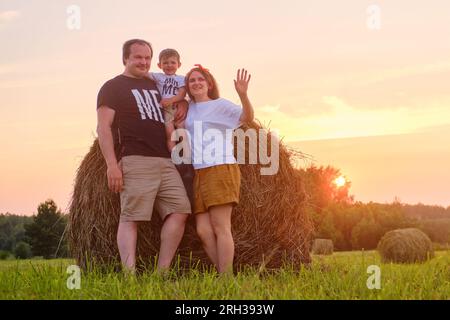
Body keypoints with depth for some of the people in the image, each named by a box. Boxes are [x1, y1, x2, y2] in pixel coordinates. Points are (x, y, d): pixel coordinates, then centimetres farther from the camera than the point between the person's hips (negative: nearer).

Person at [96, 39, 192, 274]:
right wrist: (112, 164, -14)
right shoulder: (113, 87, 6)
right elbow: (103, 128, -2)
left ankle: (162, 271, -2)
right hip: (135, 161, -7)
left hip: (165, 162, 7)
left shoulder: (155, 85, 25)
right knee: (130, 217, -12)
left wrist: (183, 104, 13)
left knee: (179, 210, -5)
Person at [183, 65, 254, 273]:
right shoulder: (190, 108, 18)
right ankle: (223, 275, 5)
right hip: (198, 174, 6)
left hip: (221, 169, -6)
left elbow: (247, 117, -13)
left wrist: (243, 94, -29)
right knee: (203, 230, -2)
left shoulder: (220, 104, 2)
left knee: (221, 228, -9)